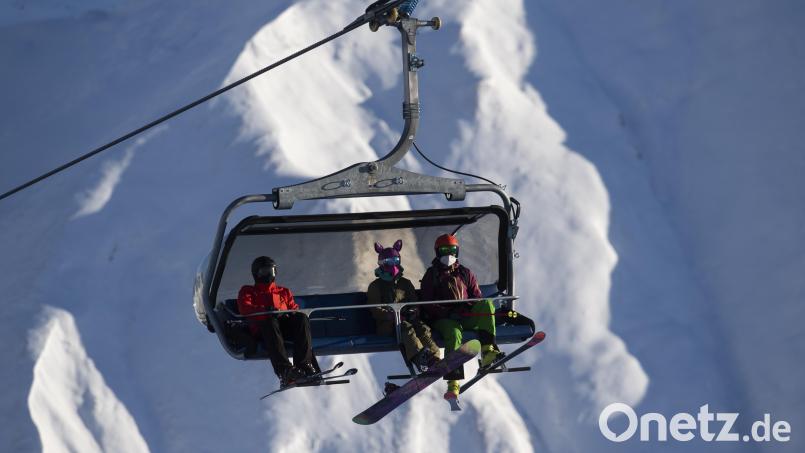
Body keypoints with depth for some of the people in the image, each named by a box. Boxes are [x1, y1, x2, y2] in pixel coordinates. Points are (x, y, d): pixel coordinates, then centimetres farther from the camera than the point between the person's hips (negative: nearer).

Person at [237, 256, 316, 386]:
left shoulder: (284, 292, 37)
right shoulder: (248, 291, 26)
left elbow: (293, 308, 23)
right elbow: (245, 308, 5)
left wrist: (294, 313, -4)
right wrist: (265, 310, -15)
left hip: (285, 326, 3)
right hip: (262, 329, -3)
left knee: (301, 318, -30)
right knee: (271, 322, -40)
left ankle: (304, 363, -45)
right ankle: (284, 369, -57)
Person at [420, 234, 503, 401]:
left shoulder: (465, 274, 23)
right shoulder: (431, 275, 13)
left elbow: (478, 297, 19)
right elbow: (428, 304, 4)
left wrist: (468, 309, -5)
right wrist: (447, 312, -13)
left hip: (466, 317, 4)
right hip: (443, 319, -4)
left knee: (486, 303, -24)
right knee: (454, 332, -38)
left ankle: (487, 351, -38)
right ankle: (453, 384, -51)